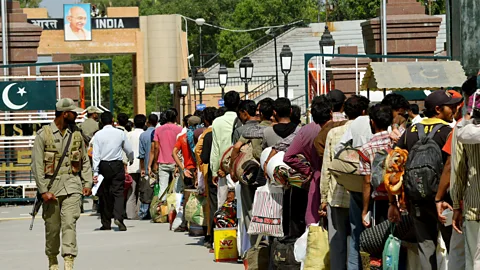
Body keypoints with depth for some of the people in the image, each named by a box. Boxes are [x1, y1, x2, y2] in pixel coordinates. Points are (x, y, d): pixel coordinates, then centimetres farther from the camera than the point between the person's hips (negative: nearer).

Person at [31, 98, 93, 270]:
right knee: (52, 227, 6)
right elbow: (37, 164, -6)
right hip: (51, 186, -2)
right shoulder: (43, 135, -3)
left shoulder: (76, 134, 10)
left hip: (72, 185, 2)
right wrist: (43, 190, -12)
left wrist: (87, 183, 5)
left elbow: (85, 161, 17)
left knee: (69, 222, -12)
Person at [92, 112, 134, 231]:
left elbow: (96, 154, -6)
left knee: (104, 194, 8)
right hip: (117, 165, 0)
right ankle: (118, 217, -24)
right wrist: (131, 160, 32)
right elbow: (129, 150, 10)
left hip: (103, 166, 0)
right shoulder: (120, 133, 0)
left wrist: (95, 172, -5)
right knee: (118, 192, -2)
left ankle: (106, 223, 11)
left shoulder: (98, 135, -3)